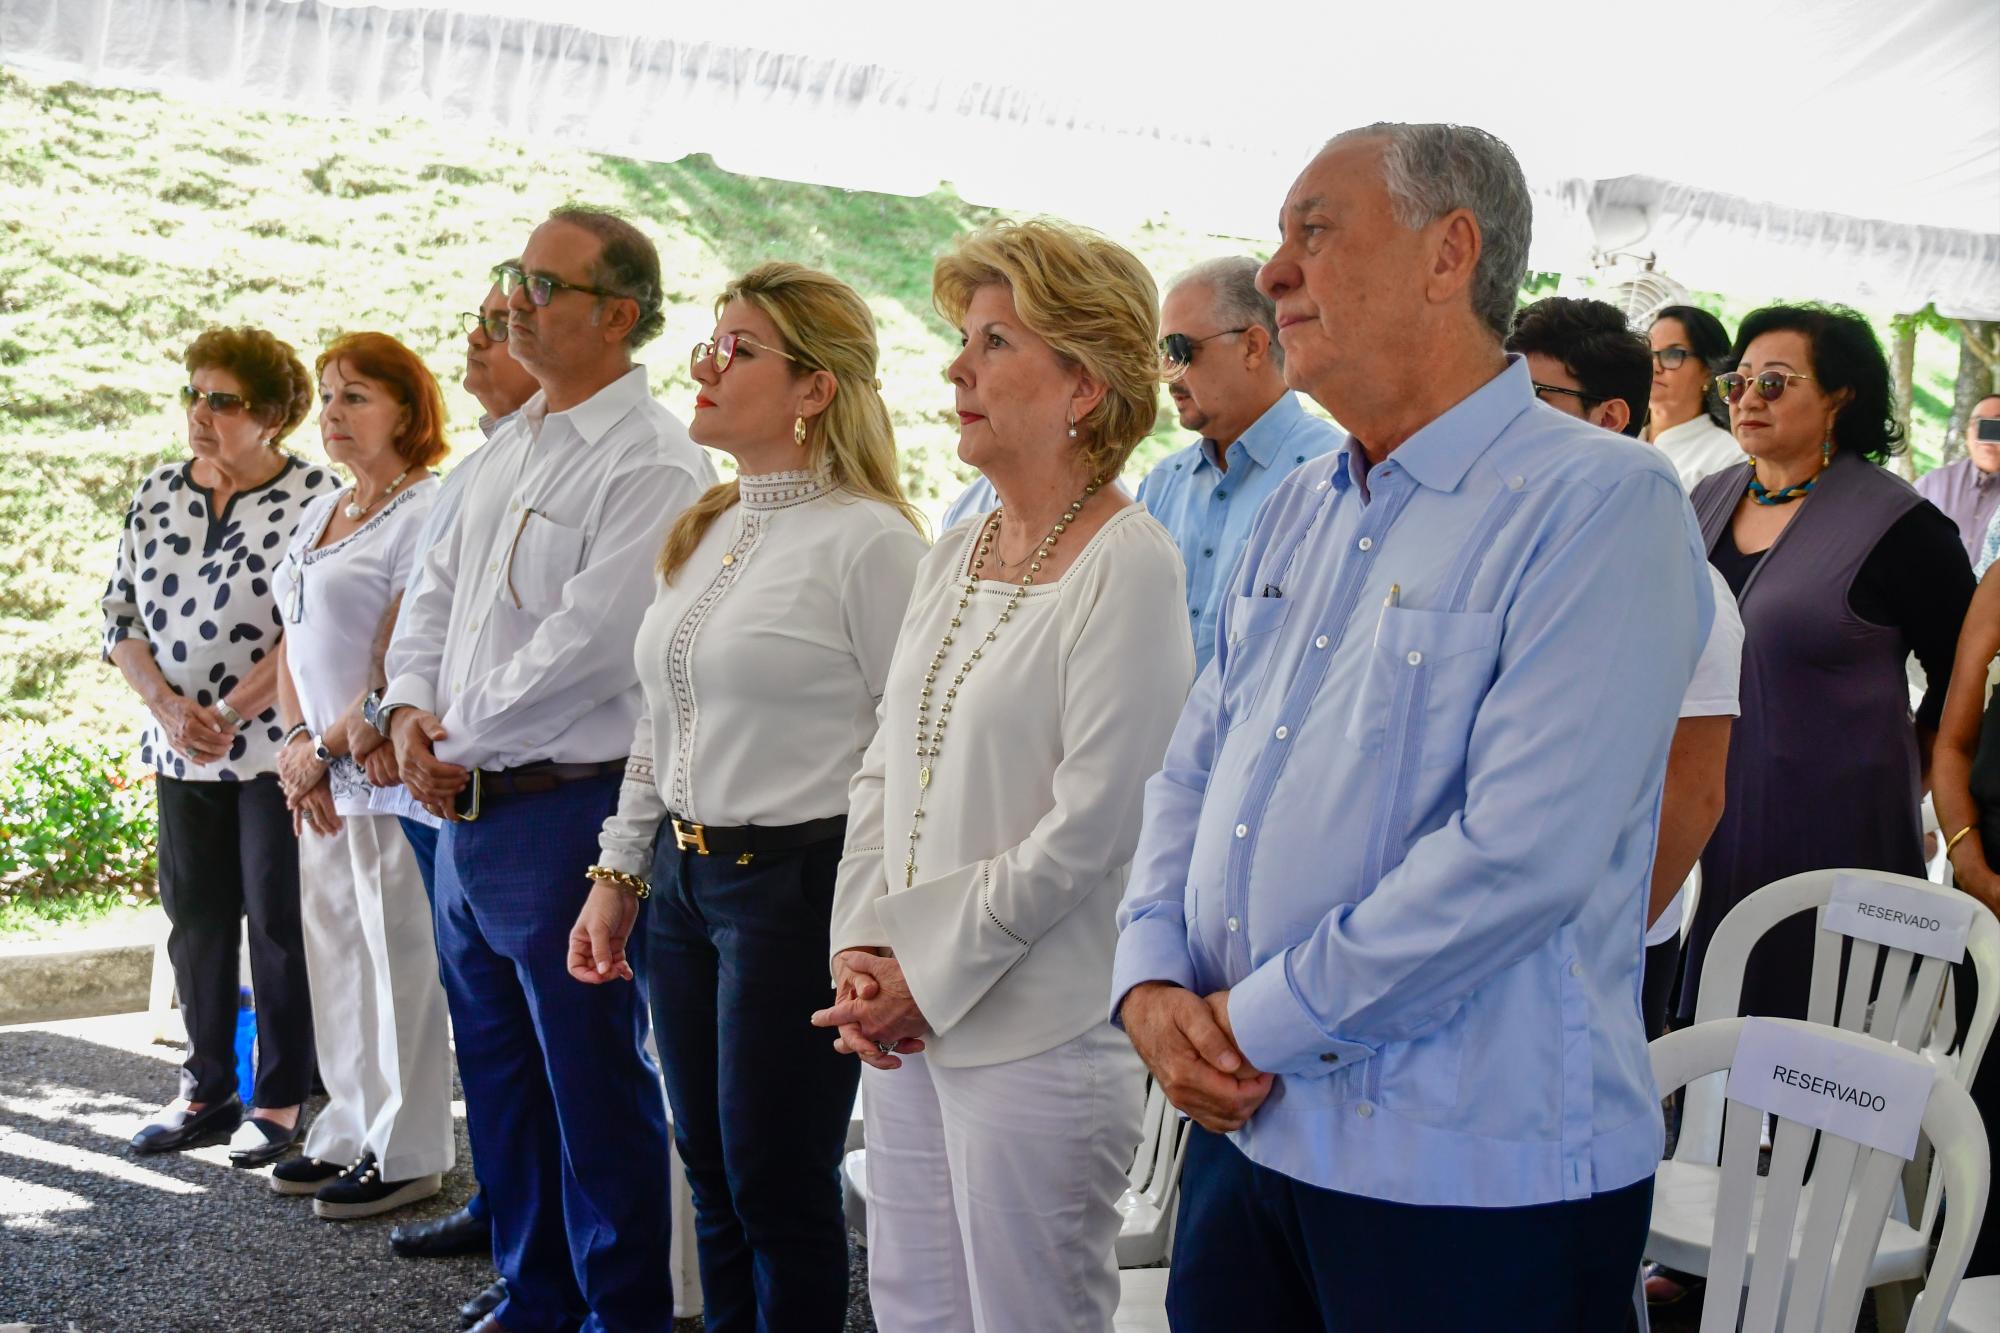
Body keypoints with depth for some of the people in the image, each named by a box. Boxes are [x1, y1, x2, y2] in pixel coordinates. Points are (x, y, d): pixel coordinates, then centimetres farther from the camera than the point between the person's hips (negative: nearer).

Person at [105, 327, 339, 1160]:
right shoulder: (157, 494, 9)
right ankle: (206, 1091, 22)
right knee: (194, 916, 11)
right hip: (183, 749, 6)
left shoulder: (315, 497, -9)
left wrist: (232, 711, -17)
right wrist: (166, 704, -7)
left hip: (277, 742, -6)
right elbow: (121, 613, 9)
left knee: (280, 920, 1)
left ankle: (279, 1101, 11)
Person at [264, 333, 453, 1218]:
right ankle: (351, 1134, 27)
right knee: (334, 957, 14)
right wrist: (298, 744, 1)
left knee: (399, 962, 0)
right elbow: (294, 640, 15)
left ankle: (409, 1155, 11)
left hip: (389, 770, -8)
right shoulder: (321, 514, 15)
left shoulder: (424, 512, -12)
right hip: (321, 776, 8)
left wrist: (332, 747, -13)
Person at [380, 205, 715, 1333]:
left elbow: (584, 647, -22)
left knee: (596, 1087, 3)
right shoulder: (509, 449, 14)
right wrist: (412, 710, 1)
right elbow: (439, 593, 18)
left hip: (567, 812, -9)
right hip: (466, 809, 9)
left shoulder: (651, 465, -16)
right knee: (498, 1074, 18)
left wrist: (463, 740, -11)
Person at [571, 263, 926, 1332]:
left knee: (777, 1182, 3)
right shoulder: (703, 531, 11)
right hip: (683, 878, 8)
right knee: (712, 1172, 16)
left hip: (797, 882, -8)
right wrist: (618, 872, 16)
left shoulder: (870, 541, -13)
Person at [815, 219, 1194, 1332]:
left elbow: (1087, 830, -17)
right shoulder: (955, 553, 11)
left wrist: (929, 976, -13)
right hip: (905, 1026, 8)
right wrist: (861, 948, 1)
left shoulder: (1129, 565, -14)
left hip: (1036, 1034, -7)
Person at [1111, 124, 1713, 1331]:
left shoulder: (1602, 506, -14)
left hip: (1478, 1176, -7)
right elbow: (1196, 768, 15)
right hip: (1247, 1128, 7)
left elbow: (1519, 857, -23)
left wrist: (1259, 1025, -16)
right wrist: (1152, 981, -3)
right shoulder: (1300, 511, 12)